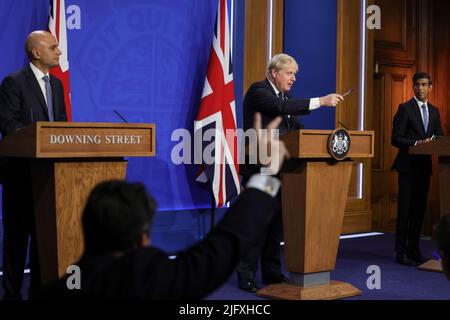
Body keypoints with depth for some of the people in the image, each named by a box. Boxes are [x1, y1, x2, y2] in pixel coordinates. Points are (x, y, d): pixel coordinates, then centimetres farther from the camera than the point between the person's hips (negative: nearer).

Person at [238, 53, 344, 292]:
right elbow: (281, 108, -27)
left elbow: (296, 127, 12)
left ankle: (272, 273, 18)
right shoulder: (258, 91, -9)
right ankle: (246, 276, 2)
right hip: (259, 167, -8)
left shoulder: (285, 95, 16)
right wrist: (321, 101, -29)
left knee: (276, 221, 9)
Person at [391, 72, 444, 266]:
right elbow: (396, 139, -9)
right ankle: (401, 252, -1)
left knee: (419, 208, 8)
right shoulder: (405, 108, -4)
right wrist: (416, 143, -21)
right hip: (408, 165, -6)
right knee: (405, 208, -5)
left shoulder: (434, 111, 15)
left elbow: (439, 137, 16)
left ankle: (414, 250, 16)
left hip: (424, 166, 6)